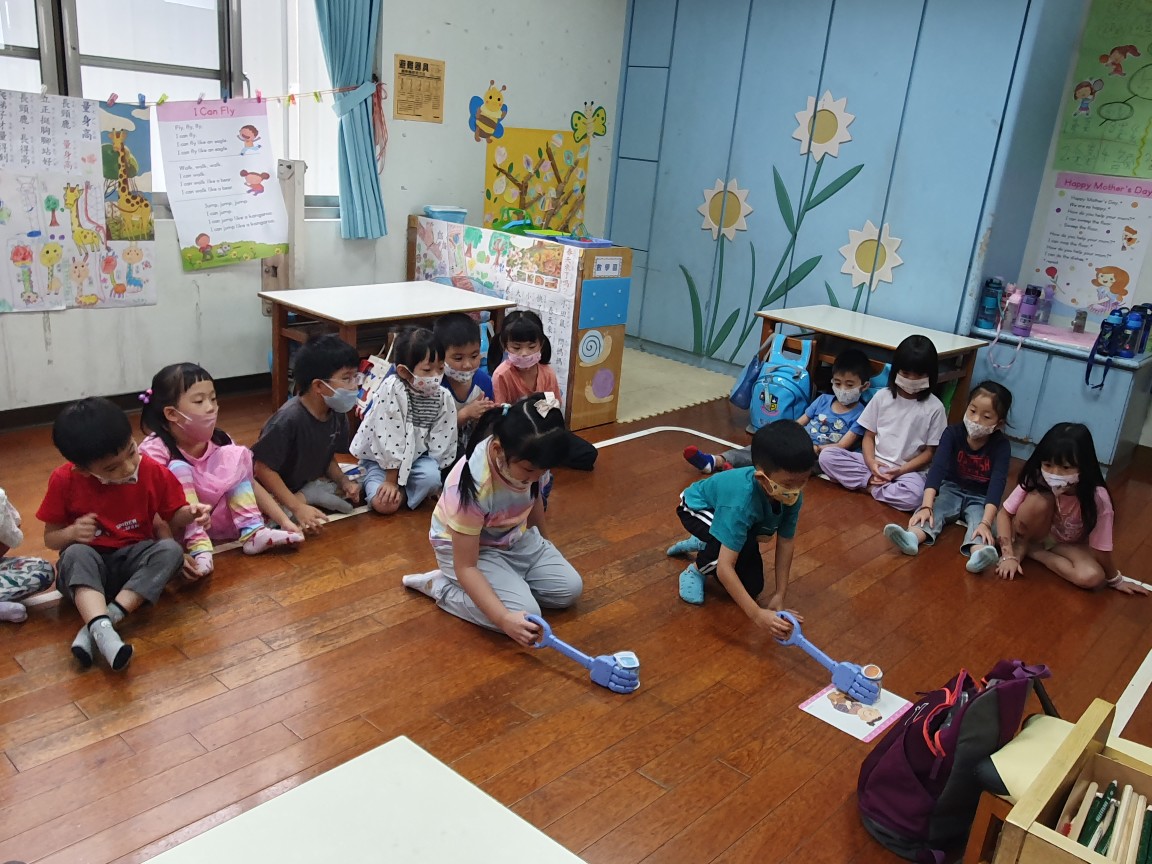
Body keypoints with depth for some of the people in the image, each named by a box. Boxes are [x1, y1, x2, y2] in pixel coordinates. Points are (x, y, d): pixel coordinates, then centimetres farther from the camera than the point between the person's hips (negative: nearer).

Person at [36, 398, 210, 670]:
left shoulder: (153, 472, -8)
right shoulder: (65, 481, -9)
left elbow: (174, 518, 3)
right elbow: (50, 538, 0)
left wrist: (190, 513, -21)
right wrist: (72, 532, -23)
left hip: (134, 561, 1)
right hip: (88, 566, -1)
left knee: (171, 550, -29)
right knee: (76, 554, -34)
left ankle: (99, 622, -39)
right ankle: (102, 630, -55)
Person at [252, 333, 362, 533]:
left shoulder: (337, 414, -7)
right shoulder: (289, 419, -28)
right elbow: (263, 468, -26)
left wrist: (343, 481, -13)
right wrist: (297, 507, -31)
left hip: (310, 483, 8)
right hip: (276, 493, -8)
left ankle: (309, 496, -9)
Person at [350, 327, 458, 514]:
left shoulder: (444, 398, -12)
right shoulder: (391, 389, -25)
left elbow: (441, 446, -5)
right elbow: (389, 438, -23)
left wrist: (436, 482, -7)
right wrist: (391, 480, -20)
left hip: (417, 456, 3)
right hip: (380, 457, -2)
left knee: (431, 477, -30)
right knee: (384, 504, -23)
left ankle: (402, 491, -2)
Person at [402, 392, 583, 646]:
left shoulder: (526, 457, -20)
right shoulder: (472, 486, -39)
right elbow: (466, 567, -32)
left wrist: (545, 544, 19)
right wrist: (504, 619, -41)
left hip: (515, 537, 6)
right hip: (466, 546, -6)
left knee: (569, 589, -4)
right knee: (526, 614, -22)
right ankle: (440, 585, -4)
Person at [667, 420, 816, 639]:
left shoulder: (792, 494, -29)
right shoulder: (742, 502, -47)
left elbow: (786, 541, -16)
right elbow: (724, 568, -47)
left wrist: (780, 594, -17)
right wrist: (757, 614, -50)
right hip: (698, 507, -6)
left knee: (752, 587, 2)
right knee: (745, 542, -36)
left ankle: (702, 545, 25)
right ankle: (696, 570, -7)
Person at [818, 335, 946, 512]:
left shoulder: (934, 407, -4)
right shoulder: (883, 396, 3)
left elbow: (930, 451, -1)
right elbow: (869, 435, 6)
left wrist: (900, 470, -14)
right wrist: (871, 462, -15)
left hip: (908, 470, -3)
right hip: (874, 462, 3)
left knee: (913, 495, -38)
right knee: (827, 456, -18)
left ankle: (869, 485, -16)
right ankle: (875, 483, -20)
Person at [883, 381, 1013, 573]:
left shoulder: (1001, 445, -19)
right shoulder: (953, 433, -16)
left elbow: (997, 484, -30)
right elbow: (937, 468, -28)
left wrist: (986, 522, -45)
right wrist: (926, 506, -42)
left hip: (981, 499, -1)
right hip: (951, 489, 1)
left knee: (979, 518, -33)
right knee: (934, 508, -29)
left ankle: (978, 554, -63)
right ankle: (912, 537, -59)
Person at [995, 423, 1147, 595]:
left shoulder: (1097, 498, -32)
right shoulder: (1035, 480, -28)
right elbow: (1004, 514, -21)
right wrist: (1009, 556, -29)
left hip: (1067, 544, 1)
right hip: (1036, 533, -1)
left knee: (1092, 577, -30)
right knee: (1039, 501, -32)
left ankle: (1034, 551, -9)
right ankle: (1020, 547, -8)